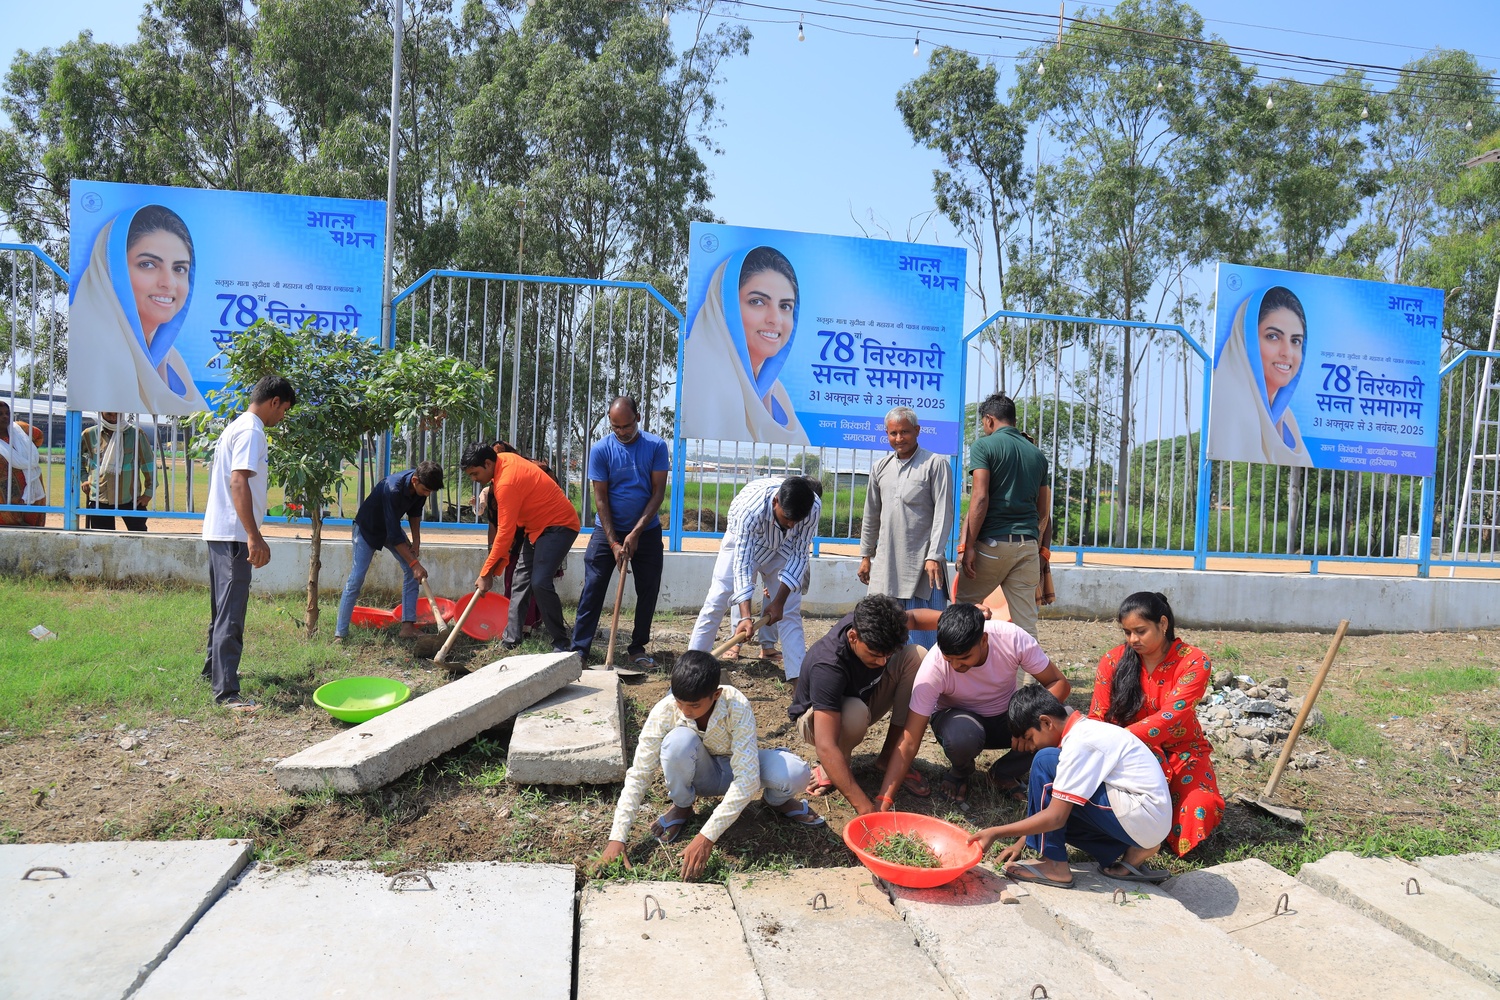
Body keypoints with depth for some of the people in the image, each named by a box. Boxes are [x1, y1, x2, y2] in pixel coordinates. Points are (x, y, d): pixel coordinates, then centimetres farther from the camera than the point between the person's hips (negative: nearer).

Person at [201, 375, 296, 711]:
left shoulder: (236, 426, 17)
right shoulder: (251, 431, -14)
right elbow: (239, 483, -24)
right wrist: (254, 537, -27)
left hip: (219, 531, 10)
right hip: (233, 535, -10)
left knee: (223, 607, 22)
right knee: (231, 613, -10)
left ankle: (215, 667, 36)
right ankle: (226, 691, -9)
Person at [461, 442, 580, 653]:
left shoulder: (506, 483, -27)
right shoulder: (505, 460, 1)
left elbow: (505, 533, -26)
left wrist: (486, 573, -21)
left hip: (559, 525, -11)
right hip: (539, 525, 11)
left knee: (540, 583, -21)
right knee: (521, 579, 10)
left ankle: (563, 645, -12)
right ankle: (511, 640, 15)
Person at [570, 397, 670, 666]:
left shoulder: (656, 446, -7)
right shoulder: (600, 449, -8)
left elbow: (658, 492, -8)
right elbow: (600, 498, -9)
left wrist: (636, 533, -15)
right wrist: (613, 543, -15)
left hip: (647, 531, 1)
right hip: (608, 530, -1)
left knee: (648, 591, 5)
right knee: (593, 590, -5)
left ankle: (638, 648, 19)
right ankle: (579, 649, 0)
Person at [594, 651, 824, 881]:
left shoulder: (737, 707, -33)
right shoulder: (664, 712, -28)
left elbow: (747, 778, -37)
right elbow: (638, 776, -24)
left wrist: (707, 836, -43)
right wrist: (617, 838, -32)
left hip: (737, 767, -1)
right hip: (700, 774, 1)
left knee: (794, 774, -34)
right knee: (679, 741, -36)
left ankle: (778, 801, 5)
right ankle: (682, 807, -5)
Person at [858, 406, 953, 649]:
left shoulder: (936, 464, -2)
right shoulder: (880, 468, 13)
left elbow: (943, 514, -8)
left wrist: (934, 556, -15)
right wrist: (866, 555, 17)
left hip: (923, 564, -5)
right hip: (886, 563, 5)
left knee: (925, 633, -2)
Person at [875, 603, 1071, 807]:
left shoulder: (1012, 639, -28)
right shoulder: (934, 667, -32)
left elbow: (1060, 683, -17)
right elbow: (909, 742, -30)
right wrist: (885, 799, -37)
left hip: (1007, 716, 2)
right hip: (958, 718, -2)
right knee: (961, 735, -39)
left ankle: (1004, 774, 0)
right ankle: (959, 773, 0)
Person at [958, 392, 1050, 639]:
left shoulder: (984, 446, -2)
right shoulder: (1037, 454, 15)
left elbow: (980, 498, -12)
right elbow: (1044, 513, 16)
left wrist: (968, 546, -12)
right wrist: (1041, 551, 21)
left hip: (993, 541, -5)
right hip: (1028, 545, 5)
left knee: (965, 603, 12)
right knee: (1026, 622, 4)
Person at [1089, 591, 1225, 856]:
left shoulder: (1194, 662, -15)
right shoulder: (1113, 662, -8)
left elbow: (1170, 717, -28)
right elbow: (1096, 719, -9)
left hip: (1182, 749, 0)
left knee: (1202, 808, -27)